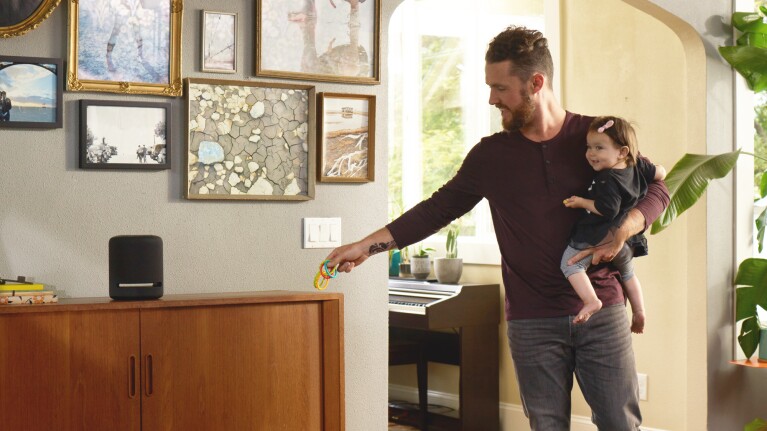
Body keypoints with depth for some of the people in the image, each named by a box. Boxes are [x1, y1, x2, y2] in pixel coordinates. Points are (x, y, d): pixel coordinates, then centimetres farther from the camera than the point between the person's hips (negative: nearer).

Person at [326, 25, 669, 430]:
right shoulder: (490, 155, 3)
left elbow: (655, 188, 5)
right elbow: (437, 209, 9)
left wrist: (623, 229, -15)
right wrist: (367, 245, 2)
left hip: (602, 310, -1)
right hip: (532, 321, 1)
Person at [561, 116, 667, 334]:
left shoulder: (608, 179, -20)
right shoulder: (637, 166, 3)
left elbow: (608, 209, -26)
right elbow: (660, 173, 15)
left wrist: (582, 202, -15)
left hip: (600, 236, -9)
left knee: (570, 262, -9)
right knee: (627, 272, 31)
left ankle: (591, 300, -24)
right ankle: (639, 313, 33)